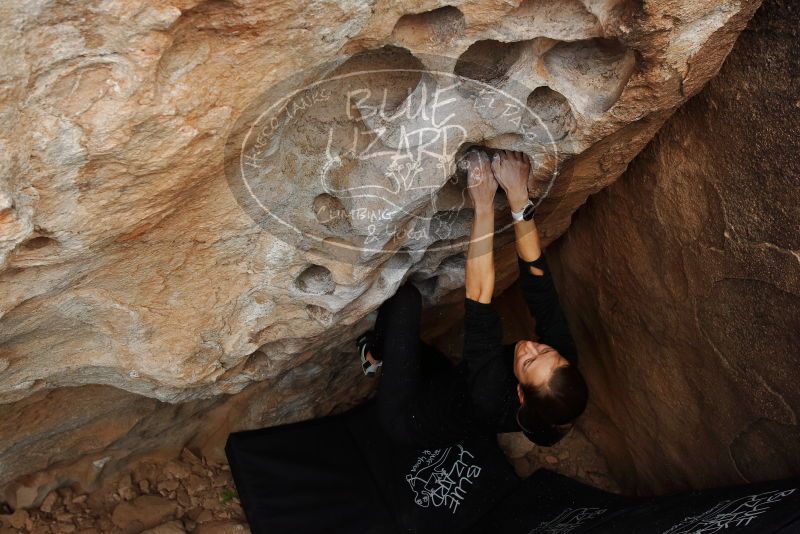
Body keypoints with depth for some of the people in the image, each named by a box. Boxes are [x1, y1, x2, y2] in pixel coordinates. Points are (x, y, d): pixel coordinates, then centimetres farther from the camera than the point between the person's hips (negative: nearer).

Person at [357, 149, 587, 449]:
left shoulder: (492, 400, -45)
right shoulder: (564, 365, -29)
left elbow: (478, 302, -48)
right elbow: (537, 276, -31)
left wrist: (484, 206, -50)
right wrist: (518, 197, -39)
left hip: (407, 415, -6)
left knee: (405, 296, -16)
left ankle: (374, 354, 10)